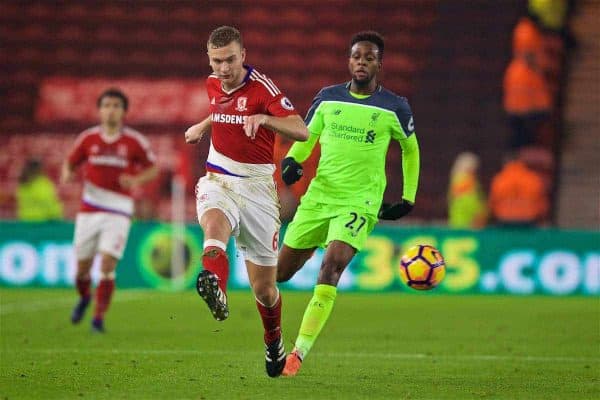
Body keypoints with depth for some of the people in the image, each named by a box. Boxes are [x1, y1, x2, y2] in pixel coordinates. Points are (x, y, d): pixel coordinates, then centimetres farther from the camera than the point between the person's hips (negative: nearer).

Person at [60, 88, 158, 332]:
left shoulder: (135, 142, -2)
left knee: (107, 264, -15)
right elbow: (70, 163, 14)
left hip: (118, 212, -2)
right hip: (89, 210, 2)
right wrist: (67, 175, -10)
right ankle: (84, 298, 39)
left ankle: (99, 317, -8)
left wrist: (136, 180, -13)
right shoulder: (88, 138, 3)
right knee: (82, 265, 6)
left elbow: (153, 168, 7)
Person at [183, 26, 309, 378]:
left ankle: (274, 344, 33)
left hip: (257, 186, -3)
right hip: (218, 180, 3)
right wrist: (203, 126, 25)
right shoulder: (213, 84, 7)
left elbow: (301, 131, -26)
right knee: (214, 224, -36)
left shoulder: (262, 87, -12)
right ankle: (217, 294, -65)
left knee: (264, 288, 3)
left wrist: (263, 118, -40)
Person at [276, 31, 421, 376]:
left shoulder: (394, 108, -1)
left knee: (331, 268, -24)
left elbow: (411, 148, 15)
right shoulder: (328, 99, 4)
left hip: (359, 202, -3)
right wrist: (291, 160, -6)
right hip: (319, 195, 3)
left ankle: (299, 354, -23)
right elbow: (306, 137, 16)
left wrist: (408, 198, 13)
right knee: (281, 272, 4)